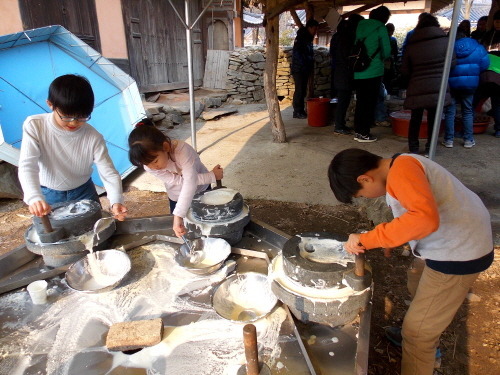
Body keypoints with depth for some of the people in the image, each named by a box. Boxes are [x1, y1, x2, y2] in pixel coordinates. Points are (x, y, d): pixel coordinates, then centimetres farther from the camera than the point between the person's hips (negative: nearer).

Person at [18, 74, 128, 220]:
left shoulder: (93, 138, -21)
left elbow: (109, 173, -22)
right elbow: (27, 166, -25)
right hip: (48, 195, 0)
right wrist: (35, 198, -43)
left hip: (83, 193, 0)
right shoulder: (34, 126, -20)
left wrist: (116, 201, -40)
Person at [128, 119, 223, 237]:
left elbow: (190, 182, -49)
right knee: (180, 230, 11)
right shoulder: (149, 166, -27)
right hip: (177, 198, 2)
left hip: (201, 191, -2)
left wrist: (178, 216, -58)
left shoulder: (182, 150, -40)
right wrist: (211, 176, -35)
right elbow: (178, 180, -30)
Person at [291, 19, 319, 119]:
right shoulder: (300, 38, -9)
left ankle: (301, 110, 13)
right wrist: (303, 66, -17)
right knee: (299, 90, -8)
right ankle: (297, 112, -5)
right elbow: (296, 54, -16)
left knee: (303, 91, 8)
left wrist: (310, 67, 11)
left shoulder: (308, 39, 17)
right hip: (298, 69, -8)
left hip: (305, 70, 8)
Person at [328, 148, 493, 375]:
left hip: (460, 253, -11)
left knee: (417, 331, 2)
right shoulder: (402, 166, 4)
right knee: (418, 285, 33)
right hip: (457, 241, 11)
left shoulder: (401, 170, -27)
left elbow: (425, 218, -41)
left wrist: (367, 239, -36)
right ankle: (427, 342, 57)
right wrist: (394, 240, 12)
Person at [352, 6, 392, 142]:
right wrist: (381, 58, 15)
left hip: (358, 71, 5)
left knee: (360, 102, 11)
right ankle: (364, 133, 3)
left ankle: (358, 131, 14)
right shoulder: (380, 28, -3)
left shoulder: (360, 25, 12)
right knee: (370, 103, 1)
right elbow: (386, 51, -4)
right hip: (373, 71, -5)